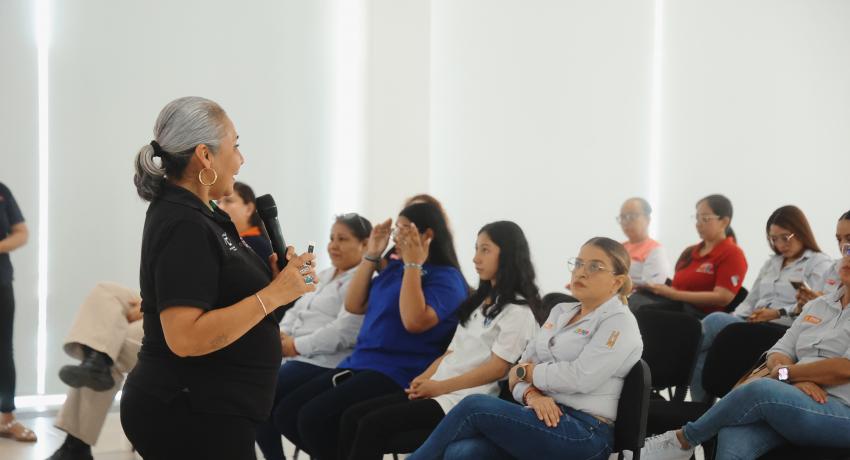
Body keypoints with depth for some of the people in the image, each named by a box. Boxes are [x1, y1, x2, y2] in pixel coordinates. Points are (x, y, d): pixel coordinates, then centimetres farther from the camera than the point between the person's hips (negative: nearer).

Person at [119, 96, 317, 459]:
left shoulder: (195, 214, 11)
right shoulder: (183, 226, -19)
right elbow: (184, 337, -27)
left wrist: (270, 275, 3)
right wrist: (273, 295, -23)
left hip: (204, 411, 10)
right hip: (190, 418, -10)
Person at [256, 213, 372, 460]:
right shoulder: (324, 276, 22)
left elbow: (343, 332, -22)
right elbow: (296, 311, 20)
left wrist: (297, 345, -18)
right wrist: (279, 334, -1)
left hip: (323, 364, -9)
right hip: (296, 357, 9)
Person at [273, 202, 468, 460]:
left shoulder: (446, 278, -8)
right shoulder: (394, 269, 16)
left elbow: (414, 321, -23)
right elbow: (354, 305, 16)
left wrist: (413, 265, -17)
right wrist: (371, 255, 11)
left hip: (397, 375, -9)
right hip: (359, 364, 9)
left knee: (313, 418, -25)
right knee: (285, 414, -3)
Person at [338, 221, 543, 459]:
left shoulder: (518, 310, -6)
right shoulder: (480, 302, 22)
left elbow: (497, 368, -13)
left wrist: (439, 387, -14)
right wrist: (423, 380, 1)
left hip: (465, 399, -9)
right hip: (438, 390, 9)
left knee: (373, 424, -22)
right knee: (353, 416, -6)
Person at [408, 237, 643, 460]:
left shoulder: (620, 323, -3)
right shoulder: (561, 311, 20)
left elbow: (580, 377, -17)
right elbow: (523, 365, 12)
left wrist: (525, 372, -3)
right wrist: (532, 395, -11)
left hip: (584, 432, -6)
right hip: (542, 418, 6)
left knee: (474, 406, -21)